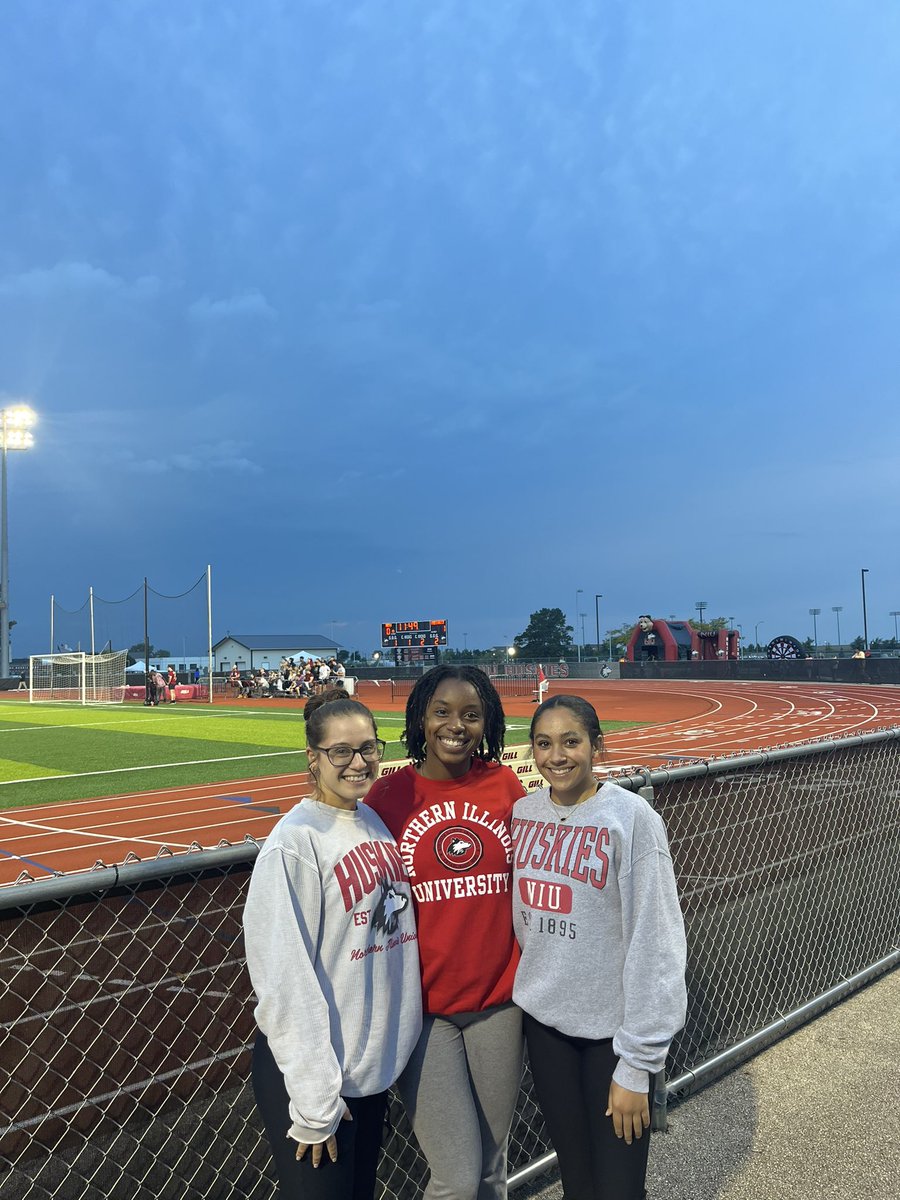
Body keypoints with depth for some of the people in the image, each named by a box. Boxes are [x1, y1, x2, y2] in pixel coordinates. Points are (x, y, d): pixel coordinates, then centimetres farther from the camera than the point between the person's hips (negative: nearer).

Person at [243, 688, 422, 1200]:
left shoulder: (376, 823, 3)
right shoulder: (296, 840, -19)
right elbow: (286, 978, -19)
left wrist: (390, 1052, 10)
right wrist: (314, 1101, -16)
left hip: (377, 1064, 7)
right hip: (314, 1076, -7)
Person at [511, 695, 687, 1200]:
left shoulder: (631, 817, -18)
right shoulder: (524, 812, -1)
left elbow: (655, 945, -17)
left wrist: (636, 1065, -14)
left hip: (613, 1029, -4)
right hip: (543, 1019, 5)